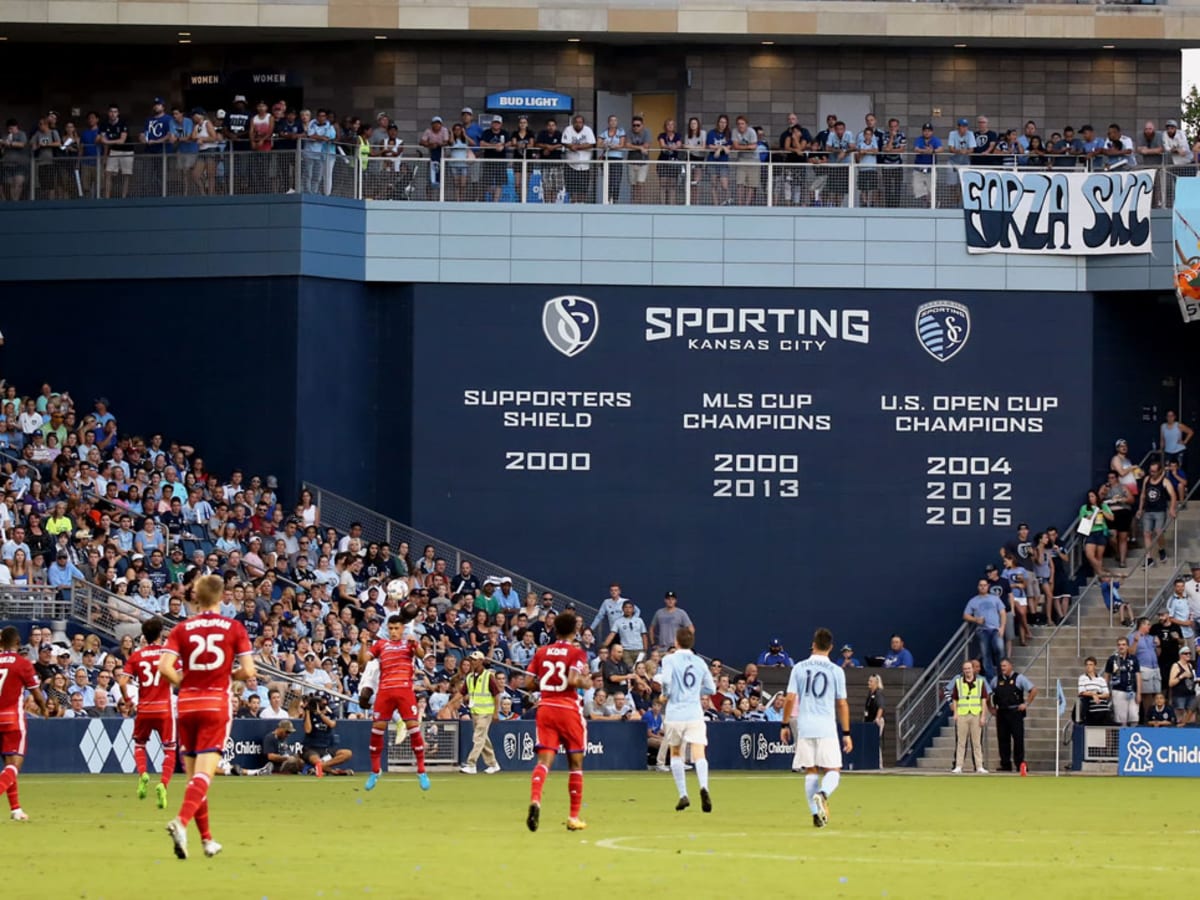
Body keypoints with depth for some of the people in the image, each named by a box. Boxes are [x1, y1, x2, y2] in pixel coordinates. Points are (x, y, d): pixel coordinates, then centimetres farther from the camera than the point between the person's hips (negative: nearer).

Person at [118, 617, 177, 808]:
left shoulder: (136, 655, 2)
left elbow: (122, 682, -6)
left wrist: (127, 699, 10)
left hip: (144, 708, 1)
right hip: (165, 709, -1)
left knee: (139, 744, 24)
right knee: (169, 751, 7)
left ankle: (142, 774, -4)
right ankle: (163, 784, -17)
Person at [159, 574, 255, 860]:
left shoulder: (182, 629, 2)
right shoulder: (233, 628, -1)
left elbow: (165, 666, -10)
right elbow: (248, 671, -5)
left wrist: (183, 681, 8)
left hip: (187, 704, 2)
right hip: (216, 705, -2)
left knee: (194, 774, 13)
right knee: (204, 774, -10)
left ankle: (206, 838, 19)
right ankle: (181, 821, -34)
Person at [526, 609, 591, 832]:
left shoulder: (541, 652, 8)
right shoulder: (576, 653, -5)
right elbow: (573, 680, -18)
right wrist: (586, 682, 2)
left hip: (545, 707, 3)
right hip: (569, 710, -3)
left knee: (544, 760, -5)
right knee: (576, 763, 10)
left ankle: (535, 800, -34)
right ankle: (574, 817, 12)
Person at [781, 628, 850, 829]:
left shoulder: (799, 668, 3)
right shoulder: (836, 671, 0)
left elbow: (790, 699, 1)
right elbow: (842, 704, 2)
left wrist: (785, 725, 11)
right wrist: (846, 733, 7)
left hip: (804, 727, 2)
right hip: (827, 727, -2)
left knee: (811, 772, 10)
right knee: (833, 771, 1)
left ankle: (816, 813, 4)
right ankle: (822, 793, -30)